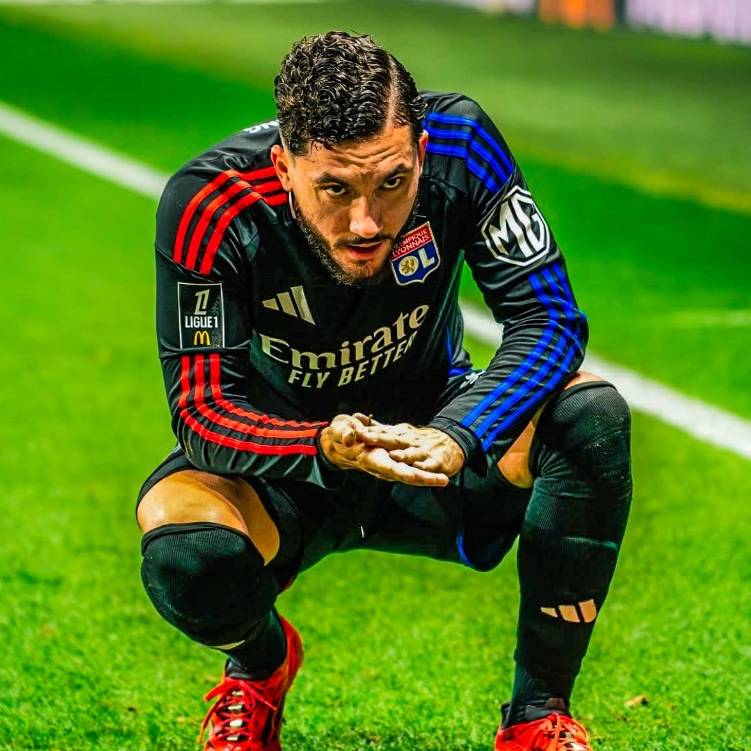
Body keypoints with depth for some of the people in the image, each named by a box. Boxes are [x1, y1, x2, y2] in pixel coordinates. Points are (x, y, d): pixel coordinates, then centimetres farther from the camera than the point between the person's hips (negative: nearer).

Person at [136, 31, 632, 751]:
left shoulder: (461, 140, -24)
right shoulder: (208, 204, -28)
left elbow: (548, 315, -22)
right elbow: (201, 407, -26)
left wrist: (457, 437, -41)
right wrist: (326, 451, -47)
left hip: (429, 443, 2)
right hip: (284, 468, -1)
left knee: (593, 416, -27)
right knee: (185, 555, -34)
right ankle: (260, 663, 7)